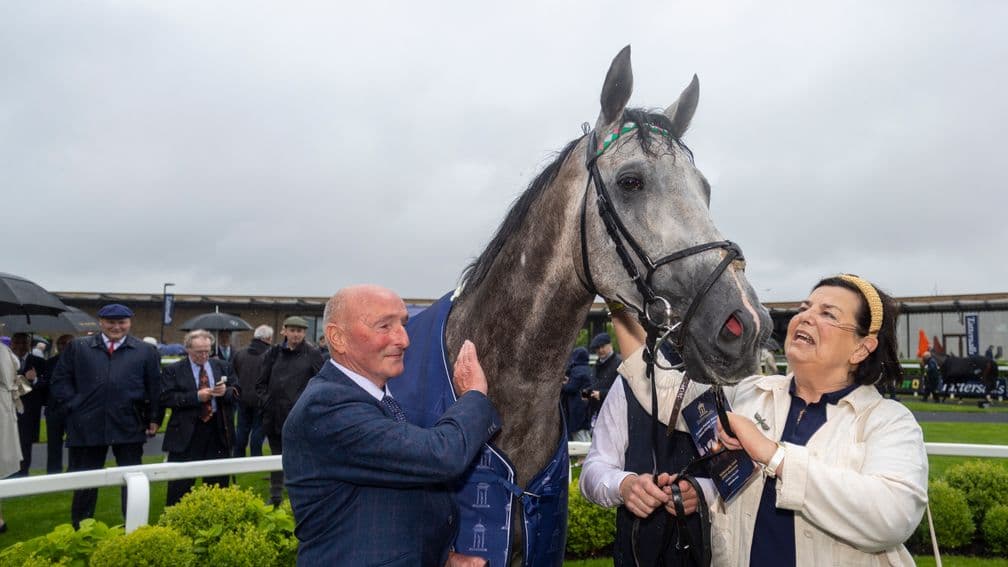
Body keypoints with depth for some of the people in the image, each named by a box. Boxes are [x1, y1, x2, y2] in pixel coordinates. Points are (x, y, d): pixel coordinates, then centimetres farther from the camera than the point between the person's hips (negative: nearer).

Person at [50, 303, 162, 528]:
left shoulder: (146, 351, 3)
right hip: (86, 426, 1)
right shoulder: (77, 347, 5)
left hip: (130, 426, 0)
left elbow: (155, 387, 5)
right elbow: (60, 380, 6)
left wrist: (154, 418, 1)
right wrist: (73, 407, -4)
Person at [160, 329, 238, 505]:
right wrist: (196, 396, -20)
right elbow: (166, 398, -12)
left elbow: (236, 392, 9)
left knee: (218, 481, 13)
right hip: (186, 432, -3)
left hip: (218, 431, 3)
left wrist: (226, 391, -14)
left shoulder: (221, 366, 8)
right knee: (180, 484, 2)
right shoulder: (173, 371, -3)